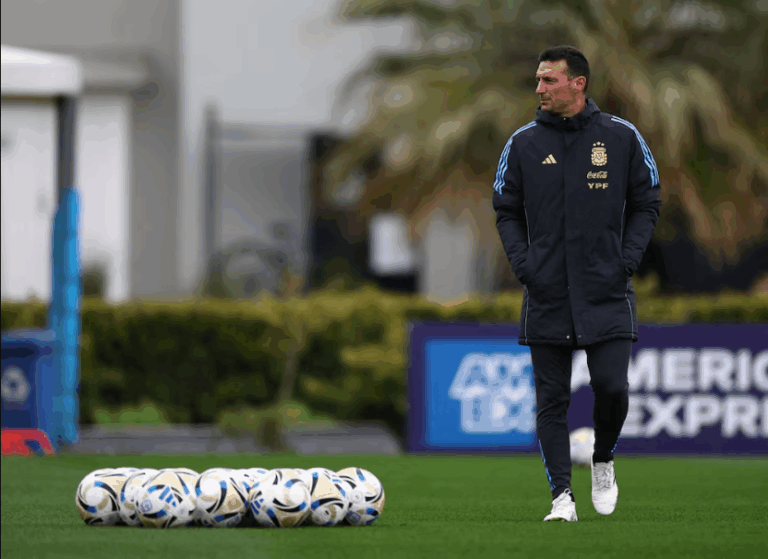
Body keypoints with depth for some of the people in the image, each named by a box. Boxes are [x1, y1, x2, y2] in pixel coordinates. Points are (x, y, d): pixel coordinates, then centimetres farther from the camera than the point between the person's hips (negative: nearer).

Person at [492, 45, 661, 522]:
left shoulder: (622, 138, 2)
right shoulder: (524, 144, 5)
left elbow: (646, 204, 9)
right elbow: (507, 211, 11)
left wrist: (627, 259, -4)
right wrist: (523, 263, -3)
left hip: (607, 293, -1)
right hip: (546, 295, 1)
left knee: (611, 387, -9)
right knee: (552, 400, -1)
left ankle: (604, 461, 20)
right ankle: (562, 495, 3)